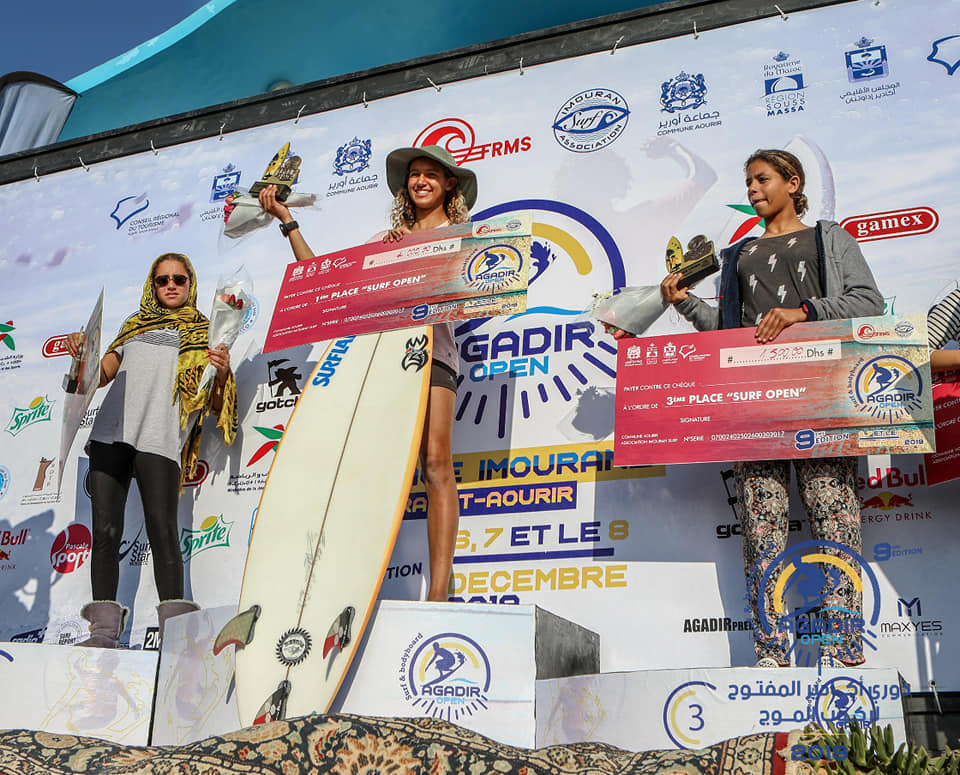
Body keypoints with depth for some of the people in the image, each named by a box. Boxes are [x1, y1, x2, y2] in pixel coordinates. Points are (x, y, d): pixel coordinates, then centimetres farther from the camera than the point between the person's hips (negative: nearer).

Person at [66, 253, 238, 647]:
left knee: (161, 530, -15)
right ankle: (103, 629, 2)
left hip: (160, 439, -3)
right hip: (111, 433, 4)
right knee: (105, 530, -3)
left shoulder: (204, 333, 16)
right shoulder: (134, 326, 26)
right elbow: (101, 376, 22)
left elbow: (216, 403, 9)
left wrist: (223, 373, -12)